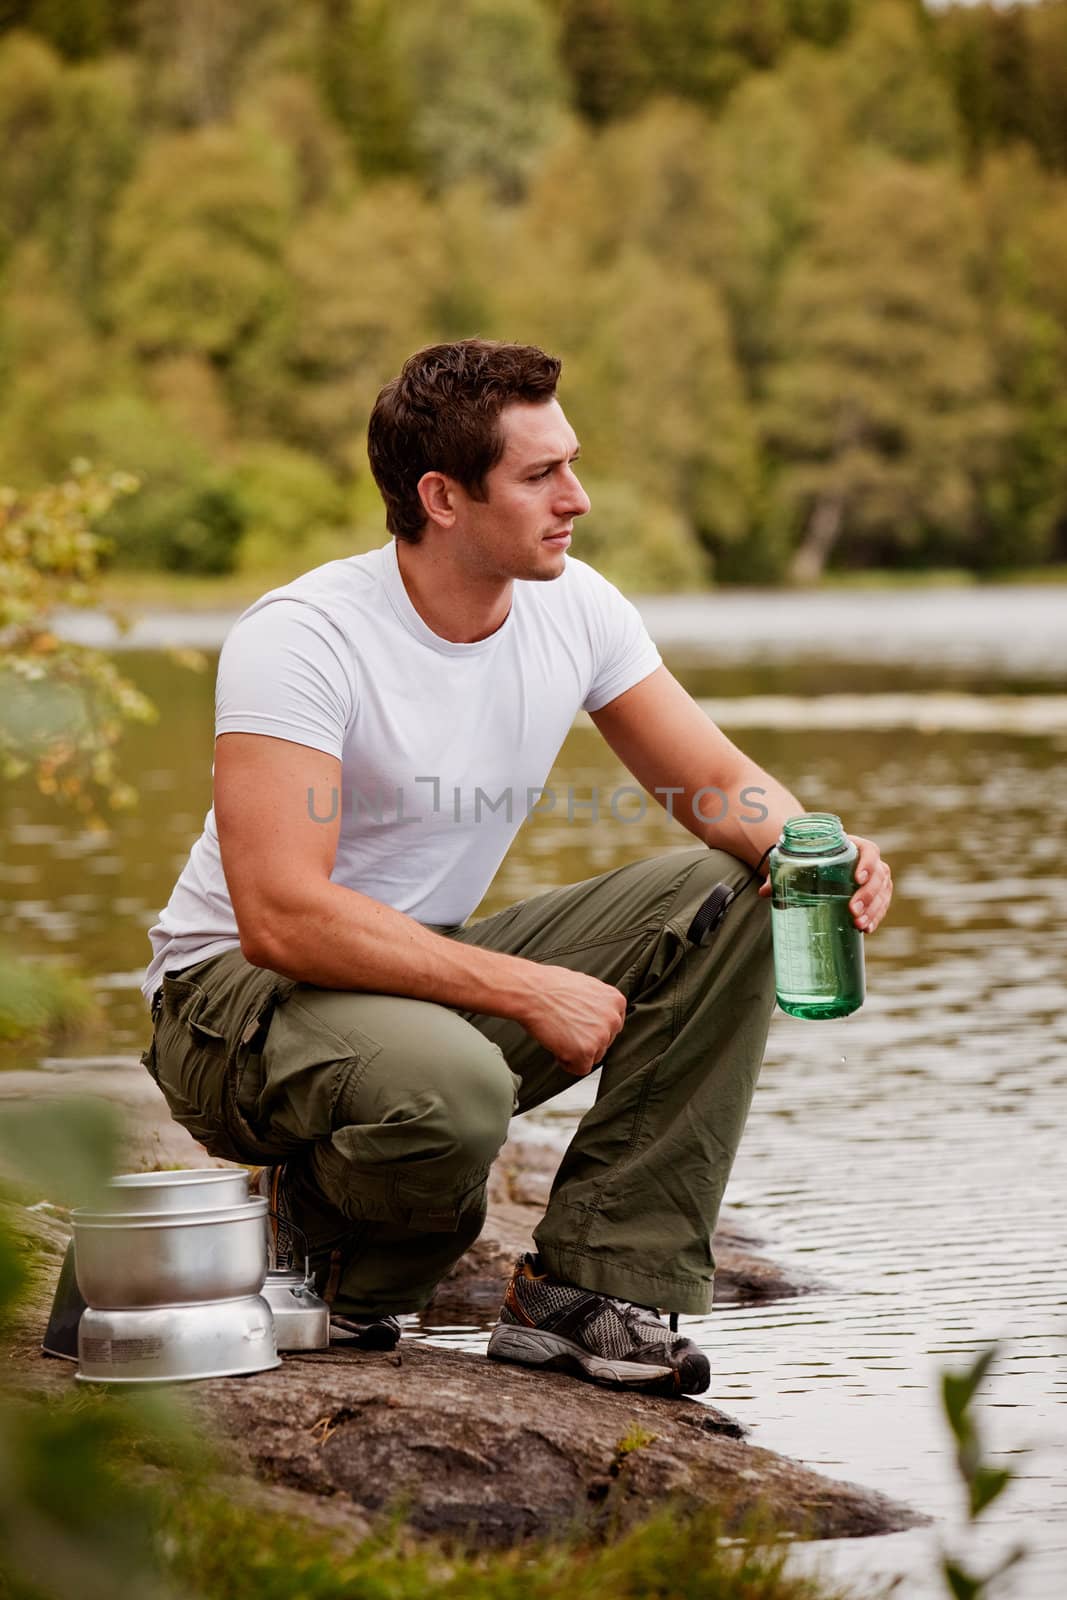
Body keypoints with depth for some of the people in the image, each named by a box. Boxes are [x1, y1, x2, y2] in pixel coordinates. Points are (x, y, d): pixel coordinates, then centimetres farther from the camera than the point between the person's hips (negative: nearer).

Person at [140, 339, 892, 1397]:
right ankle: (324, 1250, -2)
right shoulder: (300, 639, -24)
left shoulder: (573, 608, -3)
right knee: (452, 1088, -40)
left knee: (726, 898, -10)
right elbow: (282, 918, -31)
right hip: (238, 989, -7)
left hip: (435, 967, 7)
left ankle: (586, 1290, -12)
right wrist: (529, 991, -30)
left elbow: (720, 786, 3)